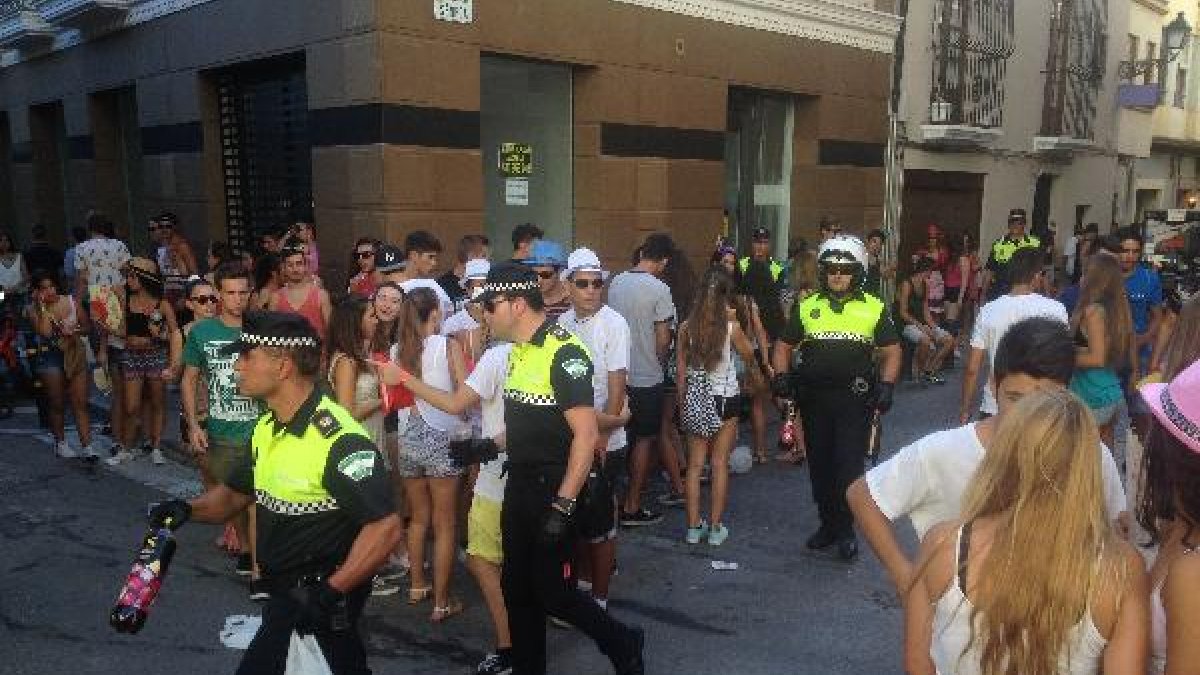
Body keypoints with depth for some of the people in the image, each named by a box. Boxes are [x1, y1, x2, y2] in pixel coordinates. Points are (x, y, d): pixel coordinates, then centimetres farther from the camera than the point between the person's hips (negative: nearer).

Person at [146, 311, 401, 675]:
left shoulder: (339, 439, -26)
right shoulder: (267, 427, 4)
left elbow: (385, 527, -28)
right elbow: (234, 494, 16)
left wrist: (330, 593, -27)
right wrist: (188, 509, -3)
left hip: (323, 603, -8)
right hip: (283, 596, 8)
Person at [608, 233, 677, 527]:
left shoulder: (615, 282, 2)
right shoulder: (658, 289, -15)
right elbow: (663, 338, -12)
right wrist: (659, 360, 8)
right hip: (647, 376, -6)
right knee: (644, 440, 6)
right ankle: (632, 508, 10)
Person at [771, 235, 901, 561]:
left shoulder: (874, 309, 4)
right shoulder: (807, 307, 10)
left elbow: (891, 351, 7)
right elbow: (783, 346, 15)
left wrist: (886, 385, -7)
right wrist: (781, 376, -1)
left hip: (855, 399, -3)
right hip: (814, 399, 3)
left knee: (850, 466, -3)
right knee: (819, 465, 11)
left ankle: (846, 530, 12)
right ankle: (827, 523, 27)